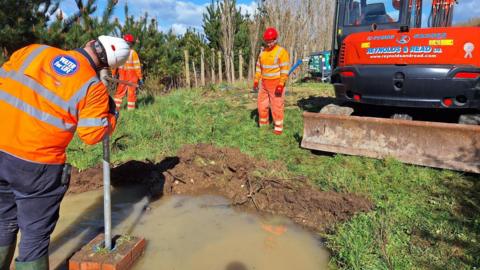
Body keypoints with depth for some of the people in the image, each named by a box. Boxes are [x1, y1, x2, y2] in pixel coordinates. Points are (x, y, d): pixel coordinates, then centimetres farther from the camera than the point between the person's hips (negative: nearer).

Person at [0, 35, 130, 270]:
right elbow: (92, 134, -9)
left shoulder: (33, 51, 3)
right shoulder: (93, 87, -10)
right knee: (36, 234, 13)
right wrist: (111, 113, 7)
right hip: (37, 165, -5)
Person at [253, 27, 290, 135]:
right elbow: (259, 67, 15)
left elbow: (285, 70, -16)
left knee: (277, 106, -3)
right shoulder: (263, 52, 9)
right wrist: (256, 81, 8)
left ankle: (278, 128, 7)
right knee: (262, 104, 10)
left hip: (276, 84, -7)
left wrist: (281, 85, -22)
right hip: (265, 84, 7)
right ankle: (263, 126, 24)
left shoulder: (281, 52, -12)